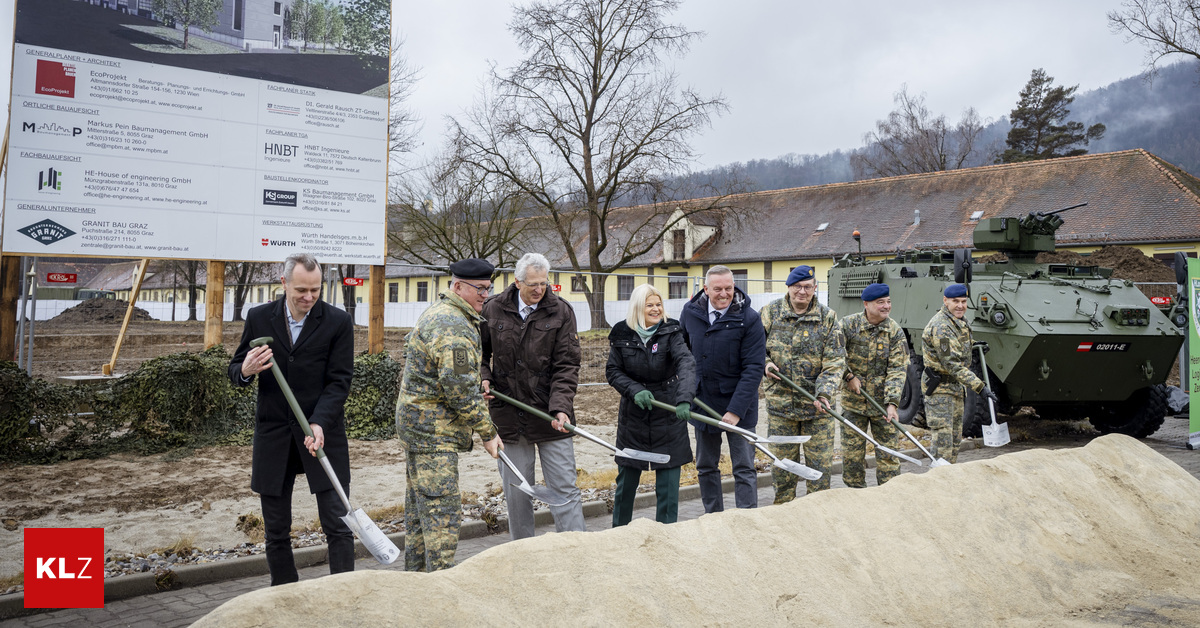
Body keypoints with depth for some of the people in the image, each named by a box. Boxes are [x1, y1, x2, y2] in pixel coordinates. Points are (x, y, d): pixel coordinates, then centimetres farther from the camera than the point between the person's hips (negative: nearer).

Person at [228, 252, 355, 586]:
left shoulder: (338, 322, -4)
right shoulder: (259, 318, 2)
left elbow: (339, 381, -7)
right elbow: (235, 371, 9)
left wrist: (319, 424, -21)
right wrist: (245, 371, -16)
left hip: (324, 433, -2)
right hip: (273, 435, 3)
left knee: (337, 523, -3)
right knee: (276, 531, 10)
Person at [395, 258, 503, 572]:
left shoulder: (436, 312, 14)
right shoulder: (454, 328, -20)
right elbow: (460, 391, -23)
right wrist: (487, 431, -13)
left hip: (414, 420, 11)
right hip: (433, 430, -11)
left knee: (419, 504, 17)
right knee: (442, 510, -8)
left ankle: (415, 573, 27)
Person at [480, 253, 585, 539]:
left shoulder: (561, 311, -3)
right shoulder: (493, 309, 2)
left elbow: (566, 366, -6)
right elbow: (480, 352, 17)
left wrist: (561, 407, -18)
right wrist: (483, 377, -2)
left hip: (550, 417, -1)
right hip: (509, 415, 2)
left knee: (564, 489, 1)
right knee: (516, 492, 11)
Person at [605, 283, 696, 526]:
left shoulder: (670, 332, -9)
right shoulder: (622, 334, -4)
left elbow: (686, 364, -25)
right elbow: (612, 371, 2)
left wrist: (684, 399, -42)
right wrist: (634, 390, -17)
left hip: (668, 416, -1)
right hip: (632, 417, 2)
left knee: (668, 482, 0)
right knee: (626, 479, 13)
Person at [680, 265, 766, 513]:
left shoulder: (749, 319, -14)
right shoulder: (690, 312, -2)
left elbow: (754, 368, -17)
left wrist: (736, 409, -22)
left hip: (738, 403, -4)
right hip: (702, 402, 5)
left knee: (744, 469, 1)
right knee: (705, 467, 15)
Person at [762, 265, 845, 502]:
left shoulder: (828, 318, -1)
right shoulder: (771, 312, 1)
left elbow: (835, 362, -5)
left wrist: (825, 393, -19)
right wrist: (765, 363, -9)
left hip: (817, 404, 0)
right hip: (780, 402, 1)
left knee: (820, 463, 5)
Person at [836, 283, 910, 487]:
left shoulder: (895, 331, -4)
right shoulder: (848, 325, -7)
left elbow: (897, 369, -9)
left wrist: (892, 402, -18)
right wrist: (849, 376, -13)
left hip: (884, 403, 1)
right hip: (853, 402, 0)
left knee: (888, 453, 4)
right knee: (852, 454, 7)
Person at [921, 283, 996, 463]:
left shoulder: (960, 322, 10)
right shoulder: (940, 327, -22)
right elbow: (952, 364, -28)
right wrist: (980, 387, -30)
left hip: (956, 387, 10)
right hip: (940, 388, -10)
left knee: (955, 440, 15)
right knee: (943, 439, -10)